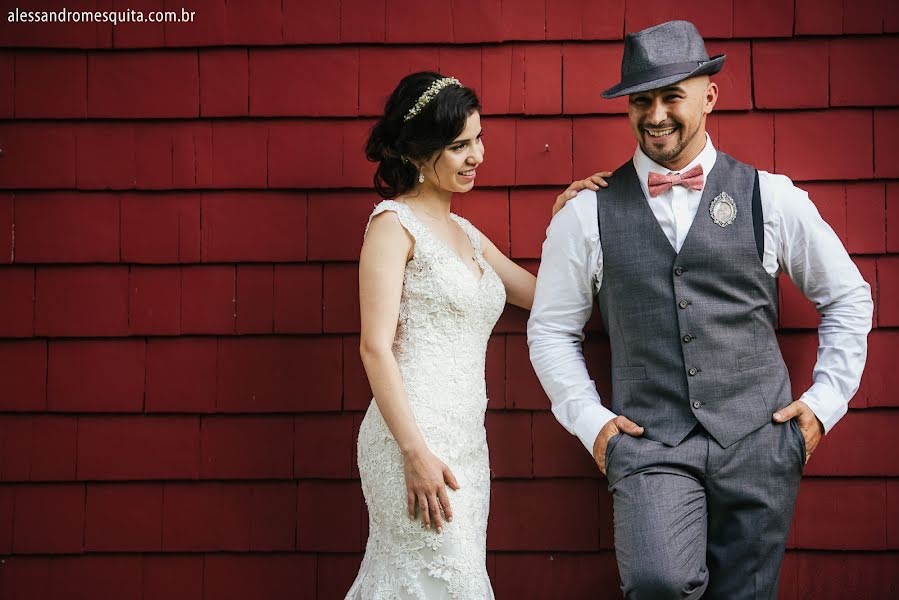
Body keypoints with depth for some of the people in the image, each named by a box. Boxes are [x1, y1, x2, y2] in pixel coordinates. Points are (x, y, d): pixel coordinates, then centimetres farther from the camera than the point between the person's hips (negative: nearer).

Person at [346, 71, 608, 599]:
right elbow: (375, 346, -12)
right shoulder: (394, 224, -6)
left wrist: (566, 217, 12)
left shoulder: (465, 233, 18)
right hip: (416, 440, -7)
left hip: (465, 441, 7)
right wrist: (416, 452, -18)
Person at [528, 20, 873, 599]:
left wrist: (826, 401, 8)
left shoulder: (769, 197, 5)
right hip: (648, 442, -1)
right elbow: (552, 328, 12)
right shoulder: (588, 214, 5)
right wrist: (590, 421, 1)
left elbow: (848, 297, 15)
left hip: (758, 441, 1)